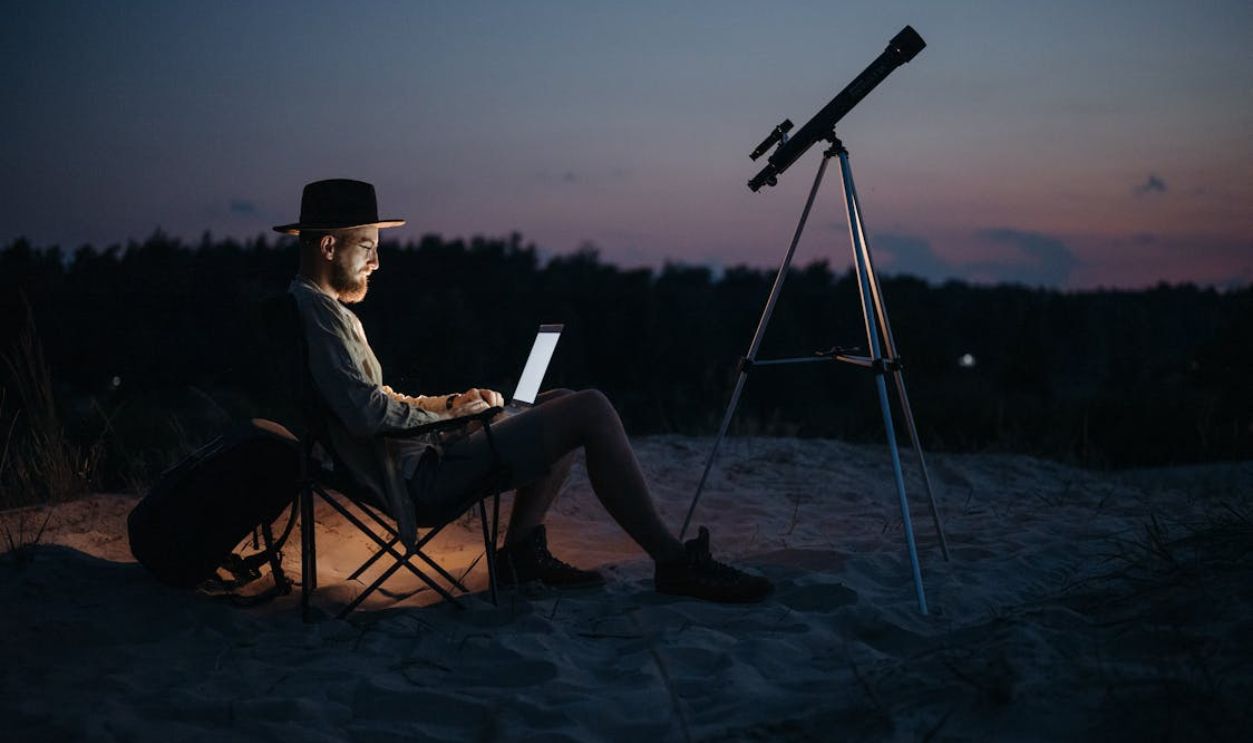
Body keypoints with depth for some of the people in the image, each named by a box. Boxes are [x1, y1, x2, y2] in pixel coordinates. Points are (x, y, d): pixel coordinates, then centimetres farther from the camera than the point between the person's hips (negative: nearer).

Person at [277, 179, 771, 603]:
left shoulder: (324, 307, 20)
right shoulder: (314, 310, -13)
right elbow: (366, 412, -24)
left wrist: (449, 403, 10)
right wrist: (447, 416, -8)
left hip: (415, 461, 11)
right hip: (419, 478, -11)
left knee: (564, 404, 19)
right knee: (591, 411, -14)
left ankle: (523, 549, 11)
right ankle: (674, 562, -10)